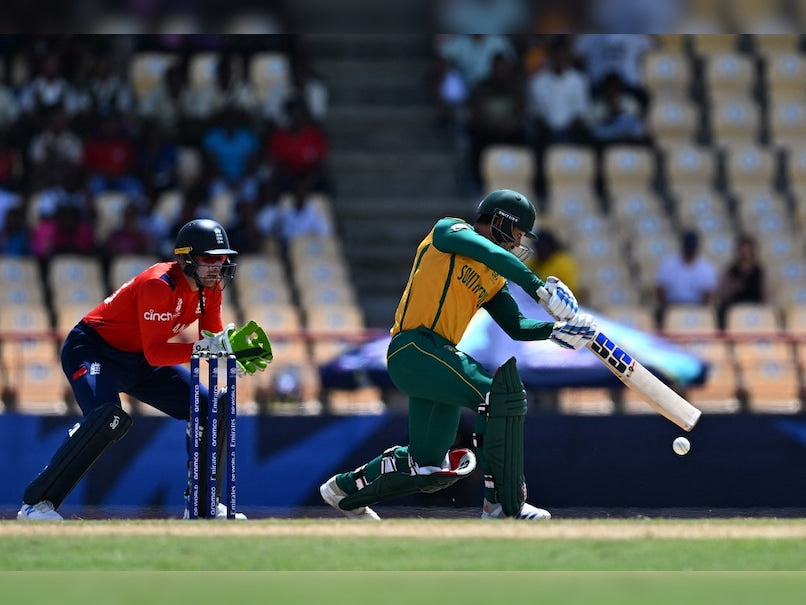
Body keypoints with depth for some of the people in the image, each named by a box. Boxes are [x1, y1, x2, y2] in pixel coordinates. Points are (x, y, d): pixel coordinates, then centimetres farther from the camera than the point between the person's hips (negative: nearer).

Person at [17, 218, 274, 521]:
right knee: (108, 417, -34)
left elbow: (213, 340, 0)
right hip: (93, 349, -9)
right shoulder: (159, 285, -30)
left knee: (208, 409, 1)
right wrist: (210, 346, -42)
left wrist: (237, 351, -22)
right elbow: (155, 353, -35)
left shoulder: (210, 287, -4)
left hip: (138, 362, 9)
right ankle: (35, 502, -28)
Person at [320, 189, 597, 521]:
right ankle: (505, 504, -24)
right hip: (413, 347, -9)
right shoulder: (448, 231, 1)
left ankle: (345, 489, 36)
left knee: (429, 466, 11)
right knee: (500, 392, -25)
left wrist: (556, 329, 0)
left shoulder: (493, 280, 23)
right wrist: (539, 288, -25)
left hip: (440, 357, 9)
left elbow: (517, 327, 18)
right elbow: (490, 254, -17)